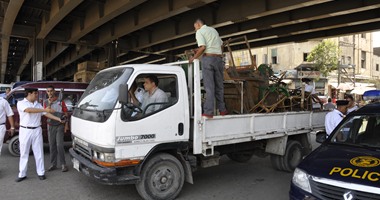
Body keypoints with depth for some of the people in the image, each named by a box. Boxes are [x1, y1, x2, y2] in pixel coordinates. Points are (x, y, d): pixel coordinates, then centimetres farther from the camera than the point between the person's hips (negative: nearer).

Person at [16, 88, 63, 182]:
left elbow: (46, 114, 8)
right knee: (24, 153, 6)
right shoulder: (21, 103, -5)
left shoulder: (38, 105, 10)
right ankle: (22, 174, 16)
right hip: (25, 131, -3)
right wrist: (44, 109, -29)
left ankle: (41, 173, 11)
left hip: (37, 131, 3)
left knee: (39, 152, 5)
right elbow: (29, 110, -23)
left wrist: (58, 119, -3)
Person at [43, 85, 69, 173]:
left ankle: (63, 164, -2)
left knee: (59, 145, -8)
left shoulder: (61, 101, -1)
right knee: (52, 146, 7)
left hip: (60, 126, -3)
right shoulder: (46, 102, 6)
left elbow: (65, 114, 1)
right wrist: (49, 104, -15)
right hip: (50, 126, 3)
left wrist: (66, 125, -6)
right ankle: (53, 164, 15)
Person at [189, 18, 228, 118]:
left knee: (209, 86, -8)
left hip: (208, 58, -6)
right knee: (219, 85, 10)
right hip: (219, 59, 6)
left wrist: (194, 57, -4)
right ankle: (222, 109, 13)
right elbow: (221, 45, 22)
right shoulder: (213, 30, 22)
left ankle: (208, 112, -11)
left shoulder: (199, 32, 1)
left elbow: (202, 47, -13)